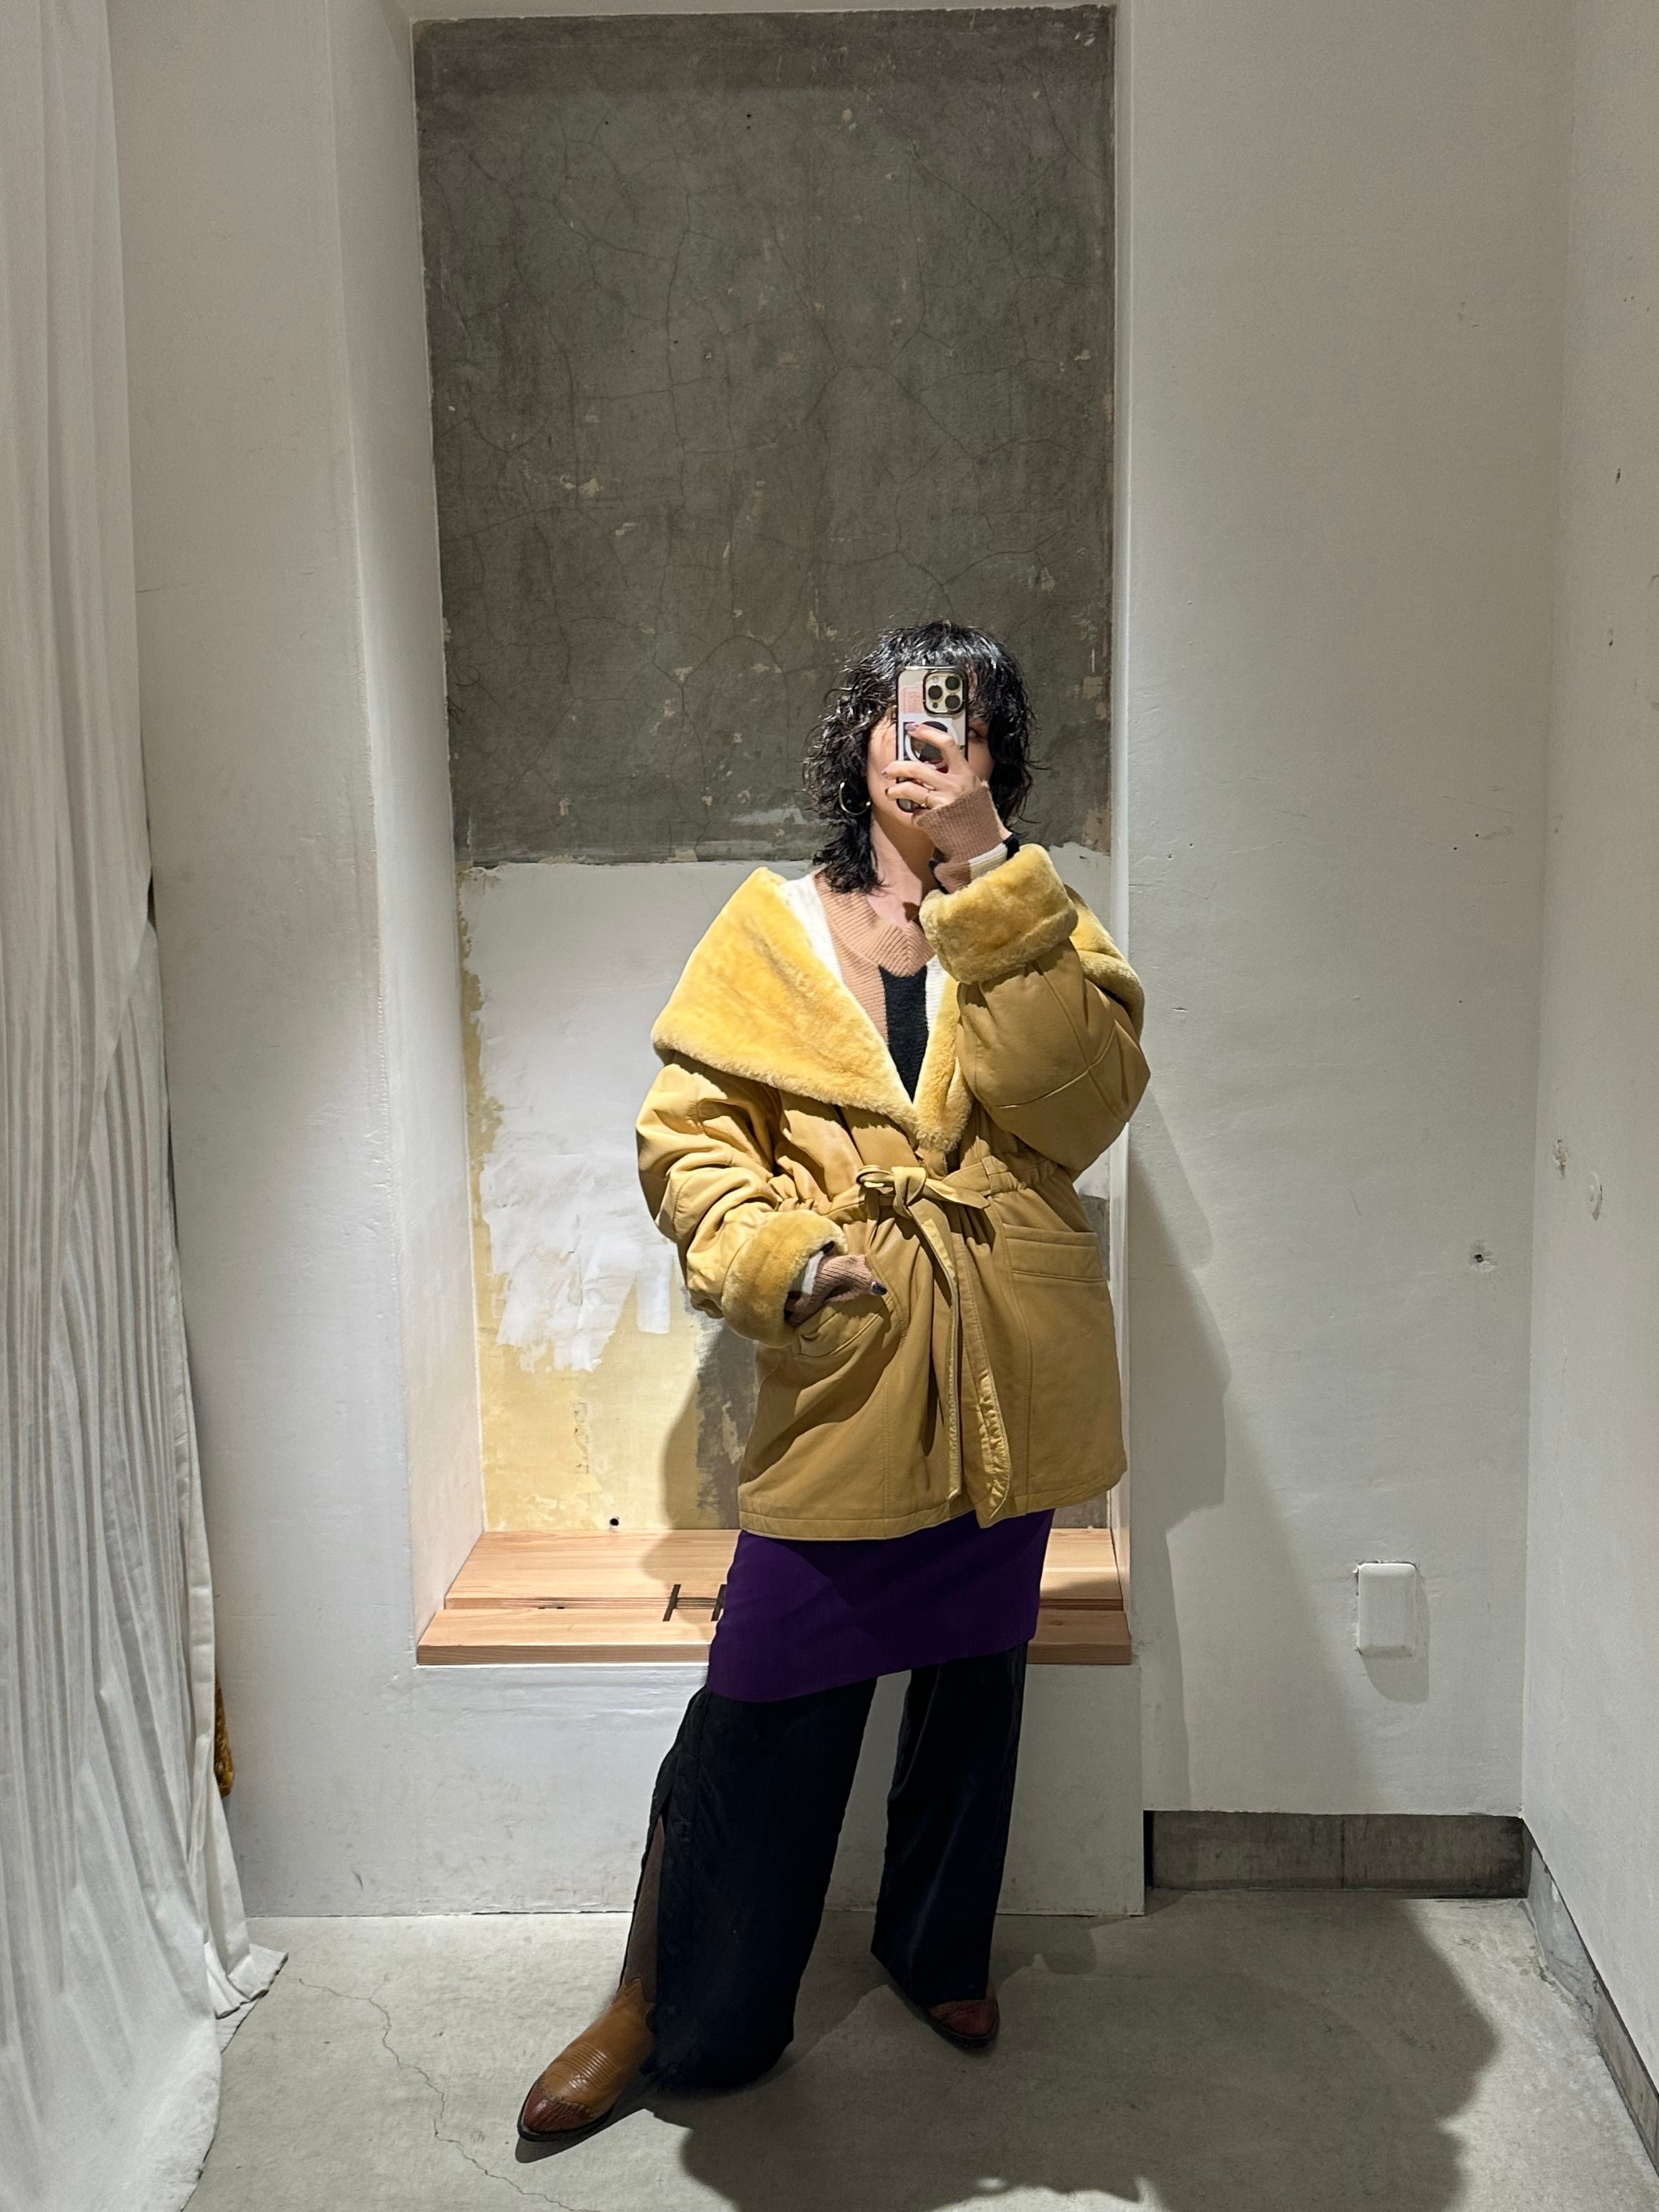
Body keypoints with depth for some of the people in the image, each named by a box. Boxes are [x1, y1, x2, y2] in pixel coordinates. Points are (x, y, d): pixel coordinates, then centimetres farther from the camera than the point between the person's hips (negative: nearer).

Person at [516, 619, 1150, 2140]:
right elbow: (689, 1136, -1)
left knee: (975, 1679, 19)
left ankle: (940, 1944, 43)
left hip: (1006, 1371, 2)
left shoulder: (1039, 924, 5)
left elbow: (1086, 1102, -13)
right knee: (762, 1717, 2)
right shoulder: (772, 930, 2)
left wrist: (989, 879, -17)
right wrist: (770, 1254, -19)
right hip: (843, 1375, -2)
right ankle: (668, 2007, 24)